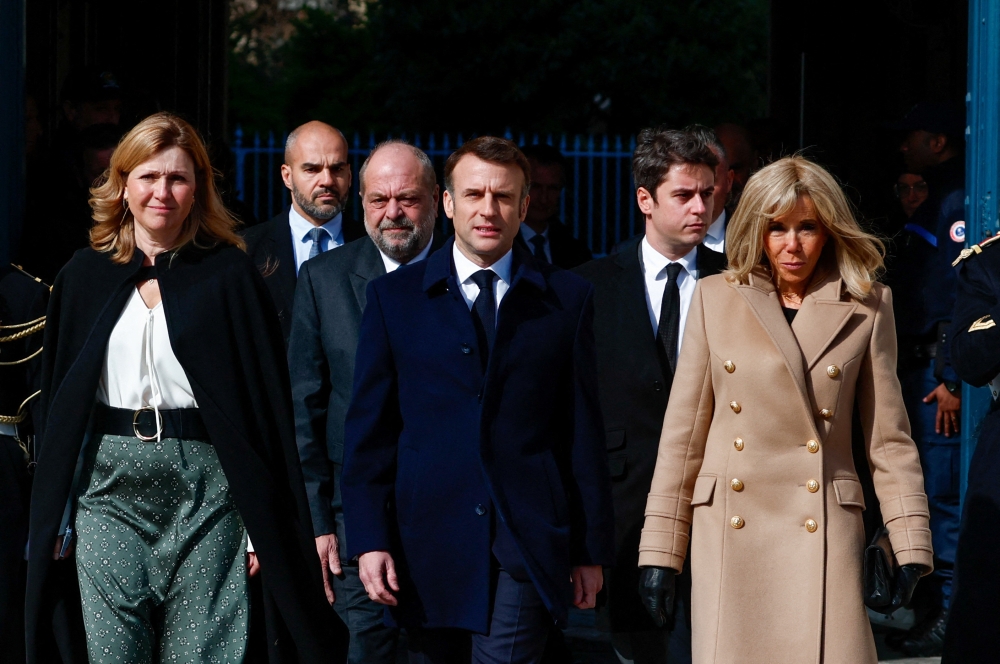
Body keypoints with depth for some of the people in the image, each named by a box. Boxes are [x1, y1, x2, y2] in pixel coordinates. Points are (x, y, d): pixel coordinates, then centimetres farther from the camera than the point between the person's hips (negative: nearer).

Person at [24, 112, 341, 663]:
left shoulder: (229, 275, 2)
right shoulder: (85, 276, 10)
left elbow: (267, 400, 0)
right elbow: (59, 402, 12)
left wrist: (264, 526, -6)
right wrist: (56, 520, 7)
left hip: (205, 489, -2)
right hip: (108, 488, 2)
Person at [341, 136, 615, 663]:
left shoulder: (567, 299, 8)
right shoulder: (394, 297, 8)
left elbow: (584, 432, 7)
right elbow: (368, 429, 6)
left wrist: (591, 549, 5)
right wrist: (368, 538, -3)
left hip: (525, 547, -1)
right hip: (427, 539, 1)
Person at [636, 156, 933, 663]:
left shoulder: (867, 307, 7)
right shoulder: (716, 298, 8)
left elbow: (888, 438, 9)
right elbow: (684, 430, 9)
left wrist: (911, 546, 2)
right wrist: (660, 551, 5)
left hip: (822, 534, -1)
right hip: (730, 536, 1)